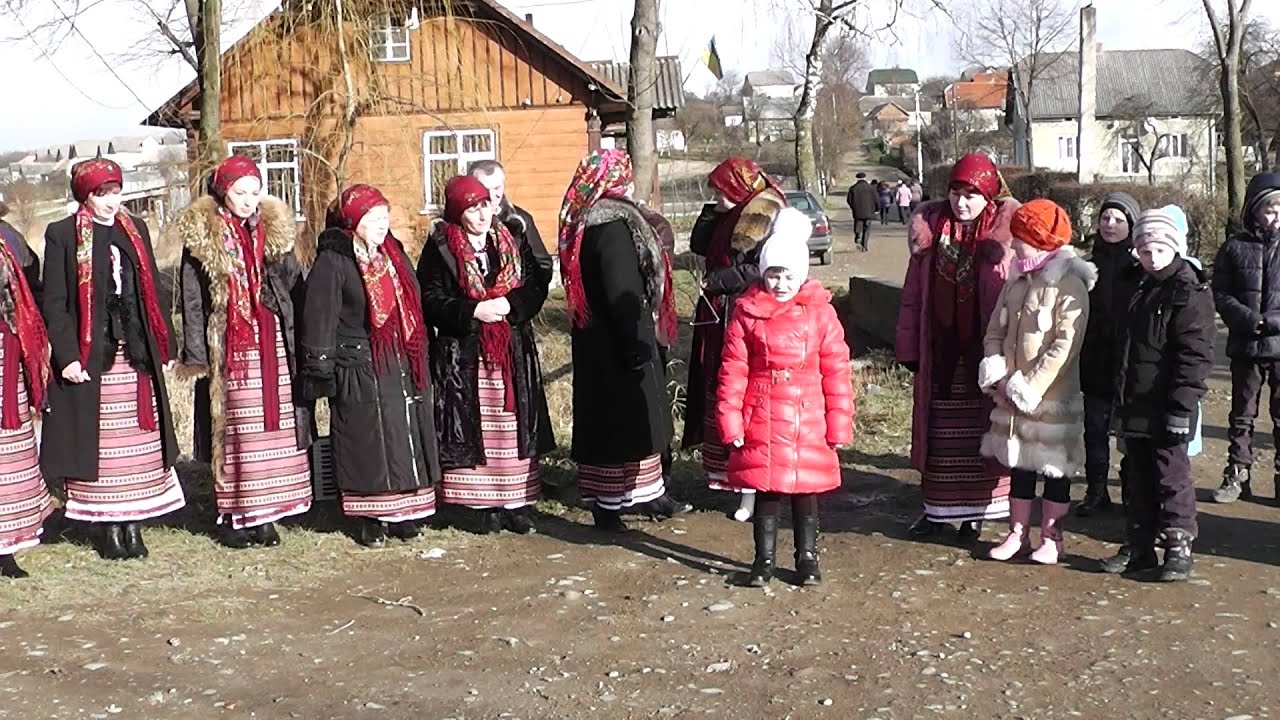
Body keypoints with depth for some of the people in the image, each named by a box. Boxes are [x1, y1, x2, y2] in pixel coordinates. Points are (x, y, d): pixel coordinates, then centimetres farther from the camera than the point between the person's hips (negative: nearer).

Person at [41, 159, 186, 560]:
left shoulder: (135, 230, 12)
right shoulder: (62, 235, -1)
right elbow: (55, 302, -4)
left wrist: (165, 347, 10)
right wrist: (67, 356, -12)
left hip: (137, 357, 4)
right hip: (90, 358, -4)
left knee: (139, 442, 5)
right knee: (97, 443, 0)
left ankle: (133, 523, 13)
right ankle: (105, 526, 10)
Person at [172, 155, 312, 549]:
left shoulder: (275, 233, 11)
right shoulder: (201, 238, 1)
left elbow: (296, 291, 12)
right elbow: (192, 300, -2)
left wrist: (299, 344, 6)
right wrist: (197, 354, -8)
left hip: (274, 348, 3)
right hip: (229, 351, -3)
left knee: (275, 429, 2)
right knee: (233, 432, -1)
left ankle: (265, 512, 11)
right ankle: (233, 515, 8)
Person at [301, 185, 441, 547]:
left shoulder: (394, 257, 14)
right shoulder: (332, 263, -8)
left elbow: (413, 310, 21)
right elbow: (319, 320, -12)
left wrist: (419, 362, 19)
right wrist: (321, 372, -14)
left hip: (402, 367, 6)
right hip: (360, 370, -6)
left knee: (405, 438, 7)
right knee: (367, 443, -1)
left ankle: (403, 512, 16)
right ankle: (369, 520, 9)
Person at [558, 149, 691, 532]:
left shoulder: (585, 222, 10)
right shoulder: (614, 224, -19)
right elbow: (623, 294, -23)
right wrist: (638, 346, -20)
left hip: (595, 340, 10)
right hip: (617, 342, -10)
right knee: (623, 417, -1)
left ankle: (649, 494, 27)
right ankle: (609, 504, 6)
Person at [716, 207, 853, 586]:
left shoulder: (820, 312, -2)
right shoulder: (747, 312, -2)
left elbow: (836, 371, 0)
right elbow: (733, 370, -1)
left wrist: (839, 424, -1)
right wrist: (730, 420, -4)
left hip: (808, 423, 0)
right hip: (760, 421, 0)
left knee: (806, 491, 10)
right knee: (764, 490, 9)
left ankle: (807, 556, 27)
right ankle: (764, 558, 23)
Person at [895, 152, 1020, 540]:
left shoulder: (1002, 234, -7)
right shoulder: (930, 228, 3)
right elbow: (913, 293, 7)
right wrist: (909, 345, 5)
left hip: (983, 351, -3)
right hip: (939, 350, 3)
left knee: (980, 431, 6)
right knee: (937, 432, 10)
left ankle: (975, 510, 19)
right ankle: (936, 508, 22)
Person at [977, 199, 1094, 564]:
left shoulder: (1069, 285, -13)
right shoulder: (1016, 282, 9)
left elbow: (1064, 346, -19)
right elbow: (995, 332, 12)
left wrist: (1028, 387, -19)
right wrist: (997, 375, -3)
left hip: (1052, 396, -7)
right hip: (1011, 394, 7)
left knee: (1054, 466, 5)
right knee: (1019, 462, 14)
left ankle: (1051, 537, 16)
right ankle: (1018, 532, 25)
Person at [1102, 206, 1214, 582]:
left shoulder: (1190, 293, -10)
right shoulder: (1143, 291, 16)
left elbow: (1195, 356, -16)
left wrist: (1181, 407, -20)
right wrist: (1121, 402, 19)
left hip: (1166, 409, -8)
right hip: (1136, 407, 8)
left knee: (1171, 476, -1)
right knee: (1137, 477, 12)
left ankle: (1178, 547, 8)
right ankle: (1139, 547, 20)